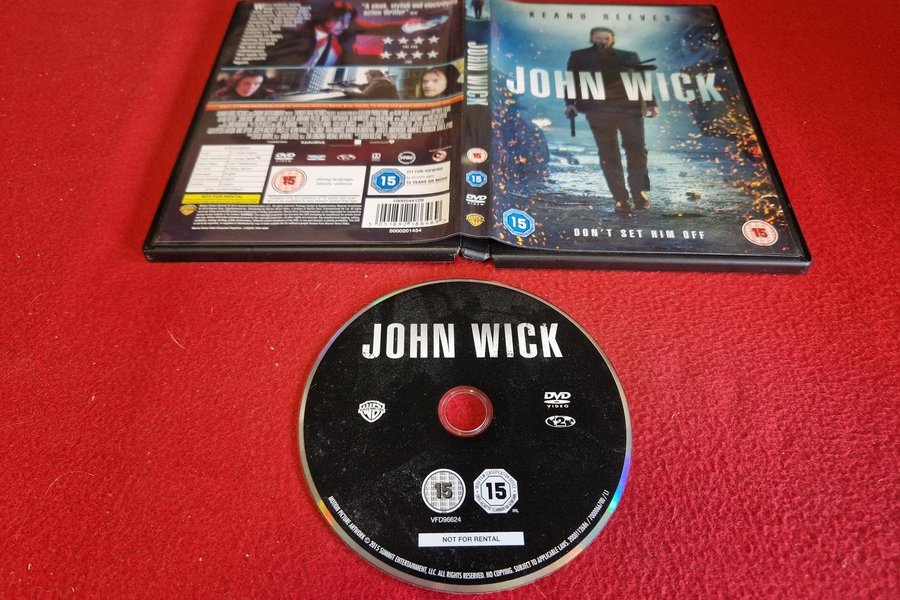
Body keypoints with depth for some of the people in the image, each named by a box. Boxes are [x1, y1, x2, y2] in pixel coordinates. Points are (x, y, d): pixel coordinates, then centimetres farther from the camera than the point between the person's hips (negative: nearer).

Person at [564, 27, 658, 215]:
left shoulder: (629, 57, 18)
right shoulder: (579, 57, 16)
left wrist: (651, 103, 2)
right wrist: (570, 103, -6)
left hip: (629, 108, 1)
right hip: (597, 111, -1)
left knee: (637, 149, -8)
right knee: (608, 155, -4)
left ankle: (639, 192, 1)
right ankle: (621, 199, -3)